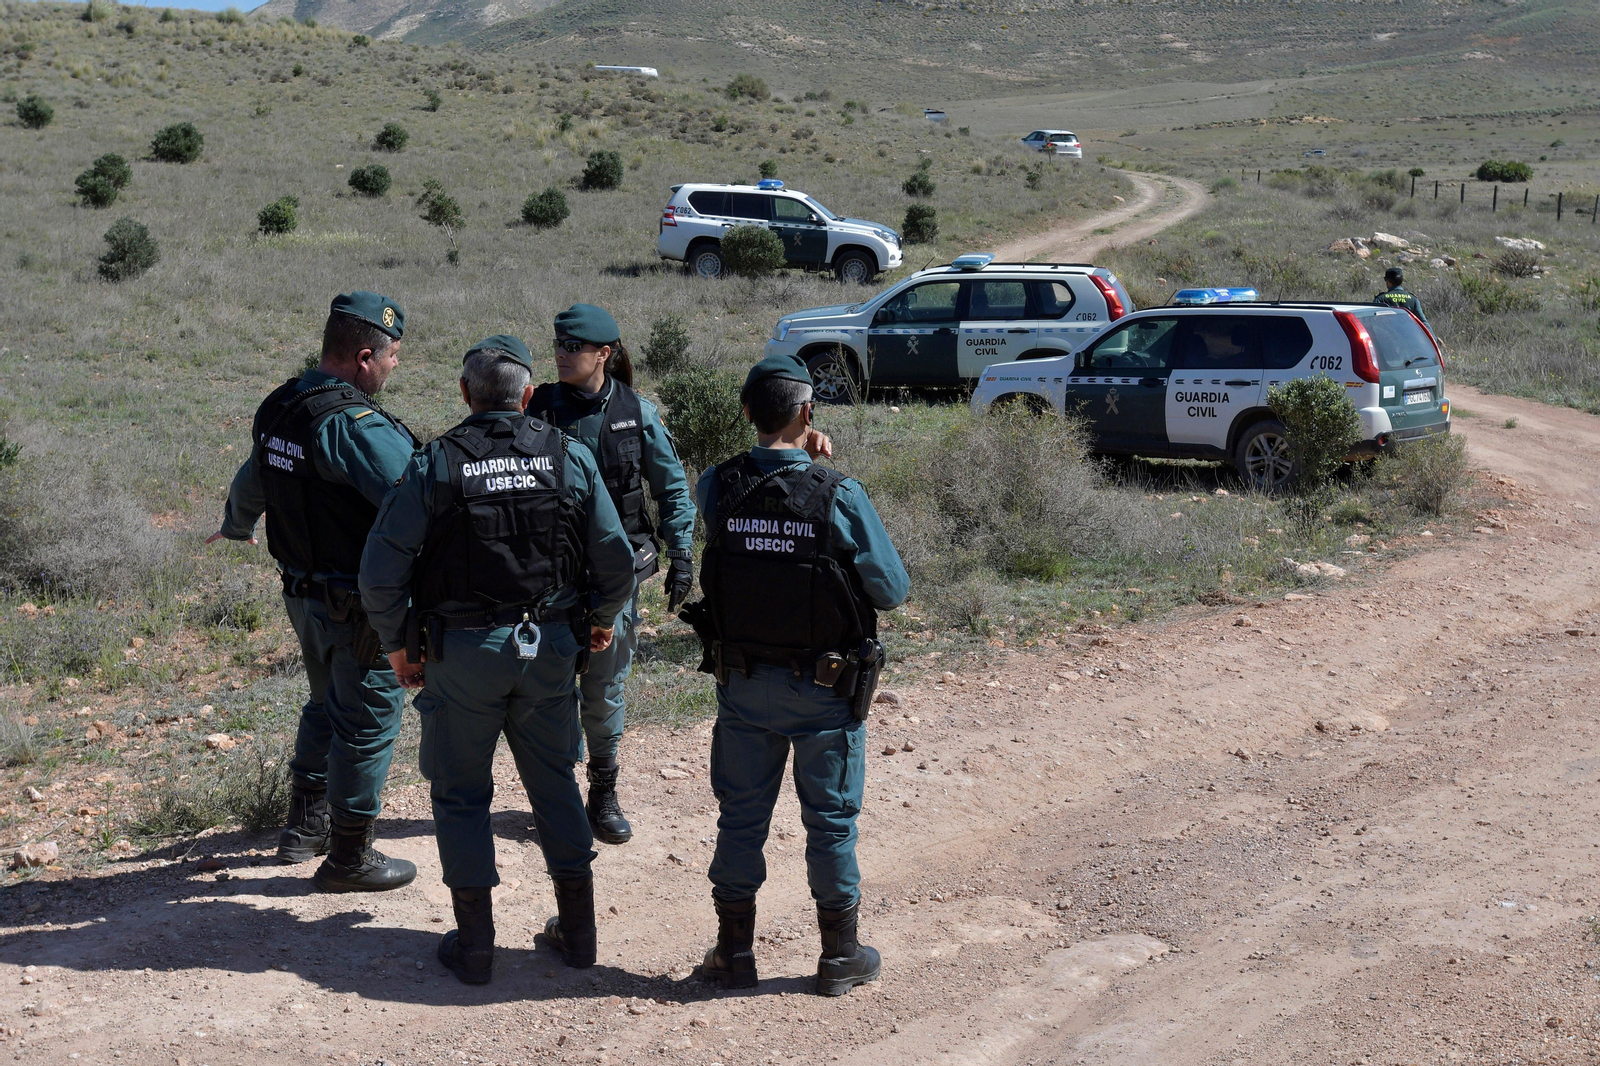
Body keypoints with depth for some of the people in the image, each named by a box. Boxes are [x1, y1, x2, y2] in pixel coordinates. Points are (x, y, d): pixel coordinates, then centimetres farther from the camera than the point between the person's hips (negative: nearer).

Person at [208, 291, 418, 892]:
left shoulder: (279, 409, 5)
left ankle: (305, 825, 39)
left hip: (303, 592, 9)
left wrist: (236, 526, 44)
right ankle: (349, 859, 16)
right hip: (360, 606, -9)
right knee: (369, 722, 5)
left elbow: (251, 482, 24)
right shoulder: (354, 425, -25)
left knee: (329, 705, 26)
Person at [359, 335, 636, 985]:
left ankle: (474, 945, 15)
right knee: (555, 783, 16)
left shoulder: (434, 465, -8)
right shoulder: (571, 458, -2)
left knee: (462, 792, 10)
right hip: (550, 647, 3)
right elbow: (616, 559, 1)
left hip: (462, 651, -2)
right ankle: (578, 931, 24)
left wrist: (397, 646, 4)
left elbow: (380, 571, -10)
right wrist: (601, 620, 19)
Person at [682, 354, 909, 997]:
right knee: (831, 821, 11)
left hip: (743, 683, 3)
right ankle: (840, 957, 24)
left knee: (741, 817, 14)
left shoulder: (718, 488, -10)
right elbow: (893, 589, -10)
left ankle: (735, 954, 26)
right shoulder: (840, 497, -19)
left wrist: (799, 458, 5)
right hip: (825, 689, -2)